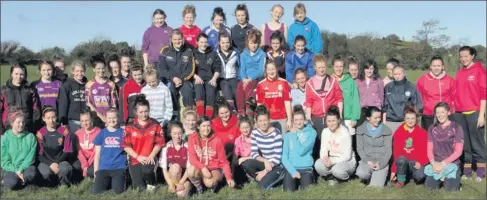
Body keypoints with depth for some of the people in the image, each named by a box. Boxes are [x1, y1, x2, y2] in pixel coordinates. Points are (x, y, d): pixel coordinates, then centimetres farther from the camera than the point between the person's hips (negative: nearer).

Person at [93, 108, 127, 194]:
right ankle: (108, 181, 15)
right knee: (97, 192, -14)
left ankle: (120, 180, 13)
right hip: (103, 168, 2)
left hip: (119, 167, -1)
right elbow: (97, 154, 9)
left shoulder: (123, 133, 4)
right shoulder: (101, 133, 8)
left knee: (118, 191, -19)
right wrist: (96, 172, 5)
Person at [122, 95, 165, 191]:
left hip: (149, 159, -1)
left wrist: (151, 156, -13)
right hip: (135, 160, 1)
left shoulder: (155, 125, 1)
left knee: (146, 170, -34)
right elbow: (126, 146, -3)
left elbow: (159, 143, 0)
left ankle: (150, 183, 1)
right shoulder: (129, 126, 0)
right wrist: (138, 157, -14)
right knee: (139, 187, -9)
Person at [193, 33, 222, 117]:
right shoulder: (193, 54, 16)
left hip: (210, 79, 1)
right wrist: (196, 77, -11)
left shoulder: (213, 54, 20)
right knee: (199, 88, -35)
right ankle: (200, 117, -40)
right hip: (198, 79, -1)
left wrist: (214, 78, -5)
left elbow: (218, 68, 12)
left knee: (210, 93, -31)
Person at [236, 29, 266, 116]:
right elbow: (242, 69, 6)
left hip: (257, 78, -2)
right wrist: (244, 79, -14)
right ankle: (241, 111, -29)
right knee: (239, 86, -30)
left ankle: (249, 111, -27)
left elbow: (261, 70, -5)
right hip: (245, 79, 3)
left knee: (248, 87, -34)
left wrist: (250, 79, -17)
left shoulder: (262, 54, 3)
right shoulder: (243, 54, 13)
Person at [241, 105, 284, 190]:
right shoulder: (255, 132, -4)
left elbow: (278, 157, -20)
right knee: (245, 164, -22)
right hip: (265, 162, 5)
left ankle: (278, 176, 2)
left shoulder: (276, 133, -18)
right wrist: (265, 161, -24)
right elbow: (254, 153, -5)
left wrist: (265, 171, -22)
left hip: (276, 165, -5)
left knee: (263, 185, -27)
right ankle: (265, 178, -3)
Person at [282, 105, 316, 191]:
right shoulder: (288, 135, 10)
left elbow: (301, 151, -9)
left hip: (306, 168, -1)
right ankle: (295, 182, 4)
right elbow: (284, 157, 4)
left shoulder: (311, 132, 3)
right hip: (291, 168, 1)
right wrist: (293, 171, -9)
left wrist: (295, 135, 0)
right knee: (289, 191, -21)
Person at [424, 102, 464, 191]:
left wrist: (443, 163, -14)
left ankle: (454, 177, 11)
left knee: (450, 188, -23)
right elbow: (429, 149, 5)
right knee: (429, 187, -19)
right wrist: (433, 163, -14)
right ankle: (440, 177, 13)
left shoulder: (457, 128, -3)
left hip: (452, 163, -2)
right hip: (436, 164, 3)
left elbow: (458, 151, -7)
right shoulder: (432, 129, 8)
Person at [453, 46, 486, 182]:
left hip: (474, 113, -5)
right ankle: (466, 170, 16)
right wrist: (453, 111, 12)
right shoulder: (459, 72, 12)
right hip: (459, 114, 5)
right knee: (463, 143, 8)